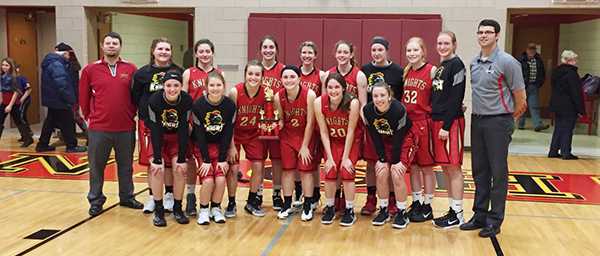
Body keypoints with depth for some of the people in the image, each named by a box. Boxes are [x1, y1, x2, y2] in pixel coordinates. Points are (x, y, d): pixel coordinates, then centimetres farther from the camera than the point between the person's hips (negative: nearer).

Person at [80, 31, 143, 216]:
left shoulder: (131, 69, 2)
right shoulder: (90, 70, 1)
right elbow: (84, 97, 8)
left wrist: (132, 114, 4)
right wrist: (88, 116, 5)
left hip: (126, 127, 1)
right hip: (99, 127, -1)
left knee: (126, 164, 13)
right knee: (96, 165, 7)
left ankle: (127, 197, 28)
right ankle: (96, 201, 21)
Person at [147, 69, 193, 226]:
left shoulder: (187, 100, -22)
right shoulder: (154, 100, -25)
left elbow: (184, 130, -17)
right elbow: (155, 131, -22)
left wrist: (181, 158, -17)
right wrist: (156, 159, -23)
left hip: (177, 138, 1)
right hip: (157, 137, -1)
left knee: (179, 170, -12)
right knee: (158, 170, -17)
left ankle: (177, 209, 5)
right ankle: (158, 211, -2)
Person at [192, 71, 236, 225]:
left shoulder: (230, 105, -10)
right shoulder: (198, 105, -15)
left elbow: (228, 133, -7)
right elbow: (199, 134, -12)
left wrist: (222, 159, -10)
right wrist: (206, 159, -15)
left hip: (220, 147, 1)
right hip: (202, 148, -1)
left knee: (221, 180, -14)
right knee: (208, 180, -16)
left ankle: (216, 209, 11)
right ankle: (203, 210, 7)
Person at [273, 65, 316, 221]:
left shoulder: (309, 94, -20)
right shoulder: (278, 97, -13)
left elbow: (310, 123, -15)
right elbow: (281, 120, 2)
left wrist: (305, 146, -12)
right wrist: (277, 124, -23)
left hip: (306, 135, -2)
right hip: (287, 135, 2)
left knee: (306, 170, 1)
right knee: (287, 170, 6)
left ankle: (308, 206, 14)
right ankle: (287, 205, 19)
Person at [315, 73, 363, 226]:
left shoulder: (352, 103, -28)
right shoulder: (319, 103, -21)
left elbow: (351, 132, -20)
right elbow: (324, 132, -13)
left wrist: (346, 158, -16)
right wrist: (329, 157, -12)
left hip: (352, 140, -2)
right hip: (332, 140, 2)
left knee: (347, 172, -11)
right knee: (330, 172, -6)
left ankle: (350, 212, 4)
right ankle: (330, 209, 13)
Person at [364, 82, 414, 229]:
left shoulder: (399, 110, -31)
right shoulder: (368, 110, -19)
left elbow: (399, 137, -22)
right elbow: (375, 136, -10)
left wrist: (396, 161, -15)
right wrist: (382, 159, -11)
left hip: (404, 141, -4)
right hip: (384, 141, 4)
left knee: (396, 175, -15)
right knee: (381, 174, -8)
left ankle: (402, 213, 1)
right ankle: (384, 211, 10)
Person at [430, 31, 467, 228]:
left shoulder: (456, 64, -9)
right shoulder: (440, 67, 16)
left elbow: (456, 98, -16)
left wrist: (446, 126, -18)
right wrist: (436, 122, 9)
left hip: (451, 122, -9)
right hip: (437, 120, 9)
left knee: (453, 168, -4)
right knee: (445, 167, 12)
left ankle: (457, 215, 5)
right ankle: (452, 210, 21)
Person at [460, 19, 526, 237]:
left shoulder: (507, 62, -10)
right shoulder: (474, 62, 8)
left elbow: (519, 94, -4)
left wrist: (510, 116, 6)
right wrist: (477, 111, 11)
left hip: (498, 122, -6)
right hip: (477, 120, 6)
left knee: (498, 172, 0)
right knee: (479, 170, 11)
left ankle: (495, 221, 9)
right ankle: (480, 215, 22)